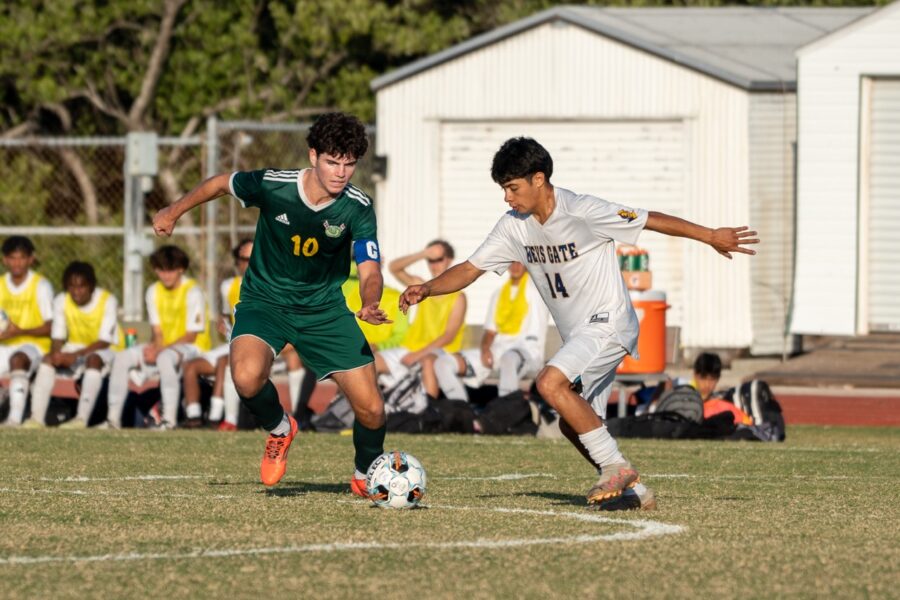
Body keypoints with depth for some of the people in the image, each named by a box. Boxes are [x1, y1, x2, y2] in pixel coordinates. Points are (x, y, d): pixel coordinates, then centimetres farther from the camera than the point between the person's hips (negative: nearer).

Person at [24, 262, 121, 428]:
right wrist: (56, 353, -32)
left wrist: (76, 355, -34)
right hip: (76, 347, 4)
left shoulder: (108, 301, -19)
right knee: (48, 359, -22)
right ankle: (37, 418, -29)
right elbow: (57, 337, -8)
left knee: (93, 360, -37)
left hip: (105, 350, -4)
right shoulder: (61, 302, -8)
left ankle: (82, 419, -46)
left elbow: (104, 341, -21)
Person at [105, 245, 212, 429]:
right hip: (163, 347, 7)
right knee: (122, 358, -11)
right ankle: (113, 418, -11)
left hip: (191, 347, -7)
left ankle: (170, 419, -42)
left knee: (165, 358, -39)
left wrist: (160, 350, -22)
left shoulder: (192, 292, -13)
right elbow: (157, 330, 7)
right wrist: (155, 347, -17)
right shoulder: (153, 291, 7)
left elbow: (191, 336, -14)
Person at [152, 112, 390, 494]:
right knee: (247, 376, -33)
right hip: (264, 301, -1)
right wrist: (173, 212, 10)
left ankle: (366, 476, 28)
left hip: (324, 308, 1)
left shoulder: (357, 208, -17)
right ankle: (279, 430, 2)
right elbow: (221, 183, 0)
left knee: (371, 410, -6)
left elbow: (370, 270, -24)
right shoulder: (272, 186, -20)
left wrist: (370, 305, -46)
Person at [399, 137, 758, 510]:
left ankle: (616, 467, -17)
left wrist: (711, 236, -12)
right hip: (576, 335, 9)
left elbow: (652, 221, -13)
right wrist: (427, 289, -14)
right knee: (573, 425, 8)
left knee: (550, 384, -26)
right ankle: (635, 492, 19)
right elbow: (469, 270, 4)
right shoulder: (514, 227, 1)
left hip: (608, 323, -9)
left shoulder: (581, 212, -19)